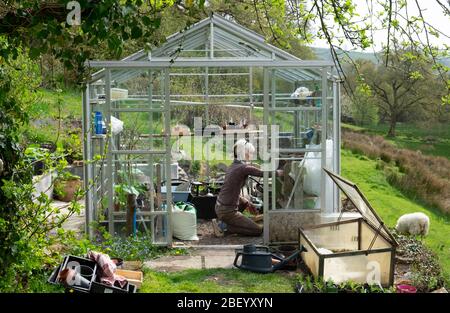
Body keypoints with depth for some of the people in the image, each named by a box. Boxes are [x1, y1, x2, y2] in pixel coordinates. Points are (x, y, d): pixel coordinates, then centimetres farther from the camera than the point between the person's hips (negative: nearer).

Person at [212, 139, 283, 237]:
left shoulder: (233, 166, 11)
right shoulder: (244, 168, -16)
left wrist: (247, 203, 16)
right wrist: (278, 173, 9)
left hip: (220, 206, 9)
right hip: (227, 211, -9)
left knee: (244, 202, 37)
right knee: (258, 230, -2)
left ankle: (221, 221, 16)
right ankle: (223, 226, -6)